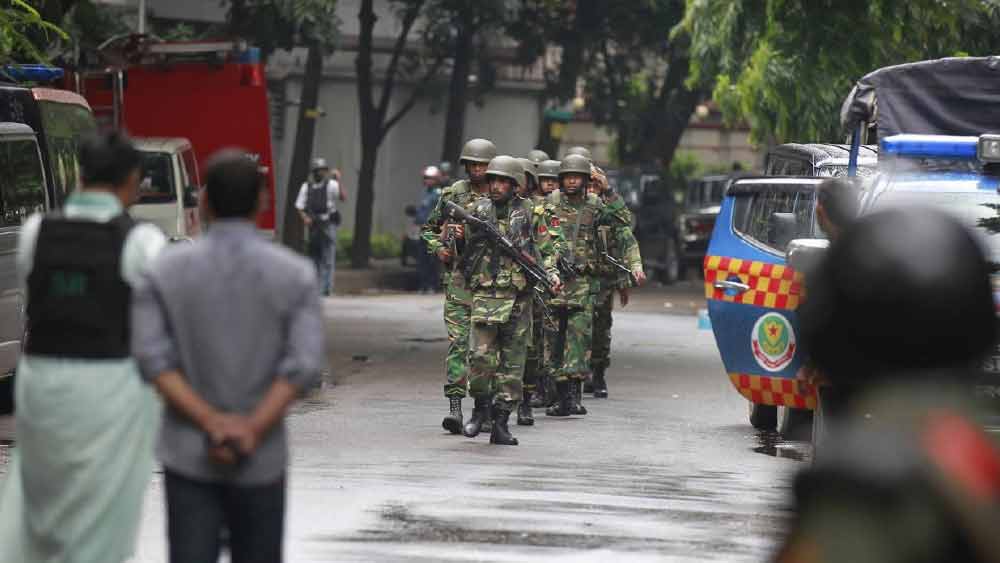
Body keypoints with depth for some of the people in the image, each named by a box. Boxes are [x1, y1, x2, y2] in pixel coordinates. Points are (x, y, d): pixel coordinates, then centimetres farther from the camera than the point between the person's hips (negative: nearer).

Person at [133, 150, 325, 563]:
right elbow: (305, 363, -12)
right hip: (262, 459, 0)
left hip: (188, 453, 0)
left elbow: (152, 358, -9)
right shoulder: (295, 274, -3)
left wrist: (211, 422, -13)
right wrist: (252, 431, -15)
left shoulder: (165, 272, -1)